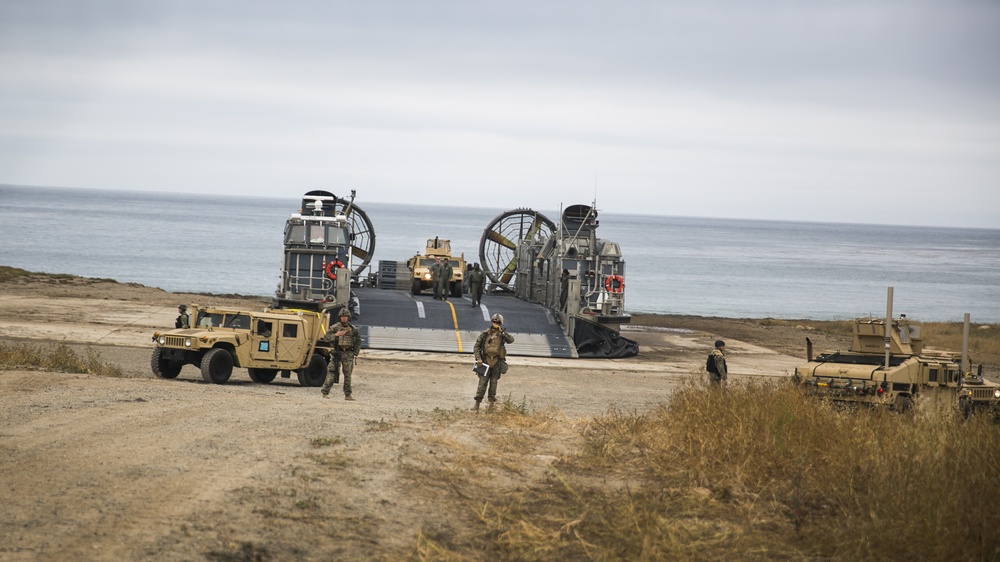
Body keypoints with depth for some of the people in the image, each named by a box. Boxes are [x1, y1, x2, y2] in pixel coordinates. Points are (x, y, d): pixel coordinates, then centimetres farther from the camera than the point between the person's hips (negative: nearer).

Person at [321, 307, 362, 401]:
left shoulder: (353, 329, 7)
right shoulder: (335, 327, 0)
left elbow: (358, 340, 17)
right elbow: (325, 337, -4)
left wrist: (356, 352, 8)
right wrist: (336, 335, -19)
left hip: (348, 354, 2)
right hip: (338, 353, -2)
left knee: (348, 374, 4)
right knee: (332, 373, -8)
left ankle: (347, 395, 9)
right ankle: (325, 392, -5)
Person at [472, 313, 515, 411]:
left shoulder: (502, 334, 3)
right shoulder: (485, 334, 2)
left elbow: (511, 340, -14)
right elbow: (476, 346, 3)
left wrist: (502, 332, -23)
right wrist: (478, 358, -8)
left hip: (497, 362, 1)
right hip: (486, 361, -1)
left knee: (493, 383, 5)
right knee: (482, 382, -5)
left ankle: (491, 402, 15)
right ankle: (477, 404, -5)